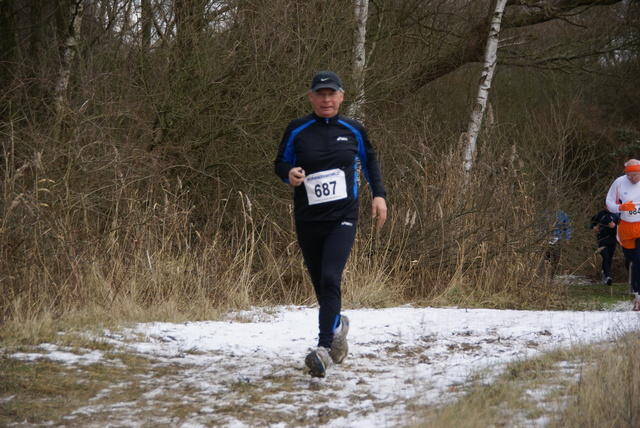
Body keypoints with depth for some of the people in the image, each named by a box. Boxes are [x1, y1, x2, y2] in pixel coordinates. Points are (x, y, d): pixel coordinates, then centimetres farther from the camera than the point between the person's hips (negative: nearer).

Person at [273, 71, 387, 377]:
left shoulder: (353, 131, 4)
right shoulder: (297, 130, 1)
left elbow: (369, 160, 20)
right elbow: (280, 163, 9)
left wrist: (379, 194, 10)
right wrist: (290, 174, -14)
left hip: (342, 218, -2)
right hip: (307, 221, 2)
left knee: (330, 279, -20)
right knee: (320, 284, 11)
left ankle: (323, 349, -26)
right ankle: (337, 325, 42)